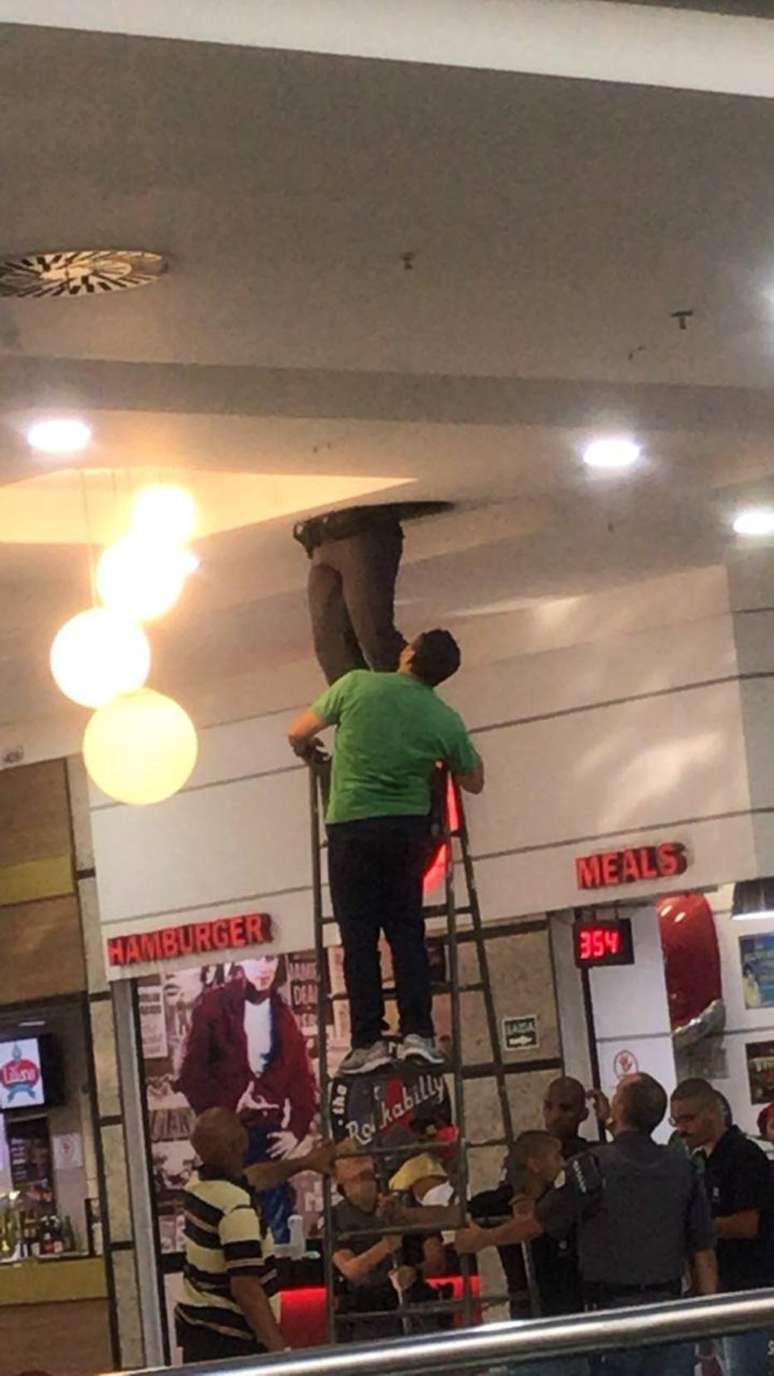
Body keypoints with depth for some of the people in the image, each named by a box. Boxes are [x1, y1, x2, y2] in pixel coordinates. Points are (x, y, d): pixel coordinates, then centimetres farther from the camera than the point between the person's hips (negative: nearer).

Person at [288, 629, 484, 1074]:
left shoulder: (358, 685, -6)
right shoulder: (446, 721, 1)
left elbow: (299, 734, 3)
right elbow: (474, 783, 16)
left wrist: (308, 749, 26)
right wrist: (470, 754, 37)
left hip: (352, 825, -2)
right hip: (409, 828, 2)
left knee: (360, 936, 0)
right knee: (407, 931, 10)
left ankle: (369, 1041, -3)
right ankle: (418, 1033, 0)